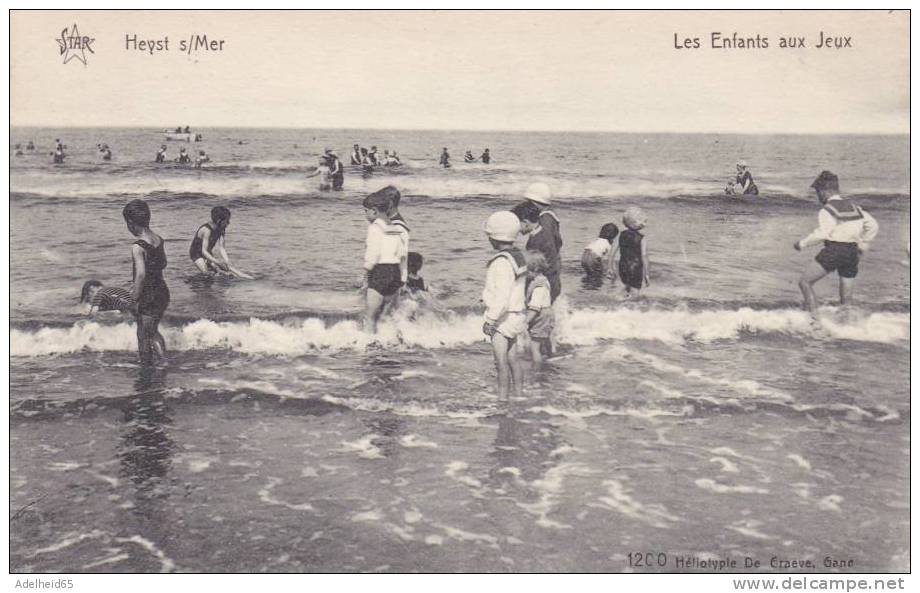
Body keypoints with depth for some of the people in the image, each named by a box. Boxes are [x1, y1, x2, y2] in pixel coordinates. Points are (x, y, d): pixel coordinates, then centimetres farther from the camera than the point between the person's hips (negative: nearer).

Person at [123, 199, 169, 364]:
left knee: (144, 338, 10)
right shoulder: (159, 240, 1)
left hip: (148, 297, -7)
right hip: (163, 292, 7)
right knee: (153, 331, 27)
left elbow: (141, 274, -29)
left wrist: (135, 298, -17)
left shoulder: (138, 247, -22)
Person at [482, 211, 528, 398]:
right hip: (516, 315, 10)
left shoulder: (502, 262, -22)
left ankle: (502, 399, 1)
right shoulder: (518, 256, 7)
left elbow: (502, 296, -25)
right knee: (511, 358, 18)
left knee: (501, 362, -3)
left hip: (503, 318, -10)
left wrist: (490, 320, -20)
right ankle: (519, 395, 26)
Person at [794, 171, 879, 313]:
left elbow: (822, 234, -18)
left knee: (805, 282, 0)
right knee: (847, 298, 13)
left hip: (833, 251, -7)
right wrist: (863, 246, 23)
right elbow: (873, 225, 17)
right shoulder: (854, 208, 16)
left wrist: (802, 243, -8)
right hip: (852, 253, 7)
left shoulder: (827, 210, -6)